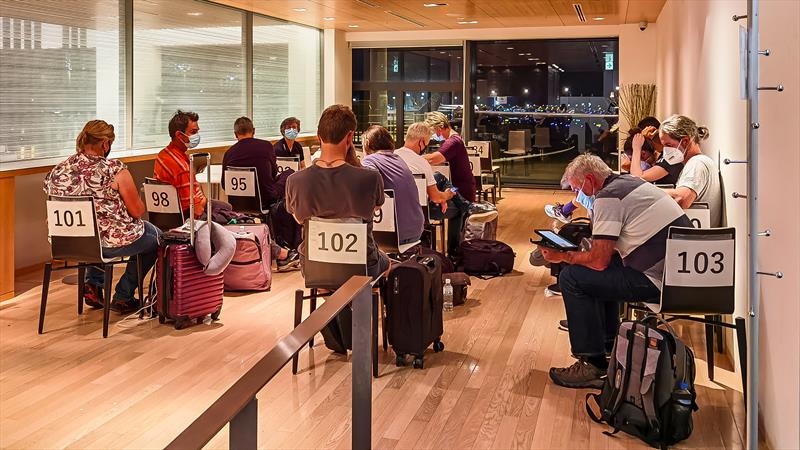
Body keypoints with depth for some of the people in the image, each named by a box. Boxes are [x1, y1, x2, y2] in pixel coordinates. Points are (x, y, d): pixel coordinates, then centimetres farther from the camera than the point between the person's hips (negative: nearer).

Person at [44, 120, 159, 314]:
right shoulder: (115, 169, -17)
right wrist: (139, 203, 14)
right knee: (155, 236, 21)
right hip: (112, 242, -6)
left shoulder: (58, 172, -1)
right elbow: (137, 211, -10)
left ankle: (93, 284, 23)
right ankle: (122, 297, 22)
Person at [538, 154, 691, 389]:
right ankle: (609, 343, 34)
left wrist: (563, 256, 0)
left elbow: (599, 260, -14)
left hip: (659, 278, -10)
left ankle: (593, 364, -2)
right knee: (602, 272, 28)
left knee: (571, 277, -6)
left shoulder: (608, 198, -13)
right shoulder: (630, 182, 16)